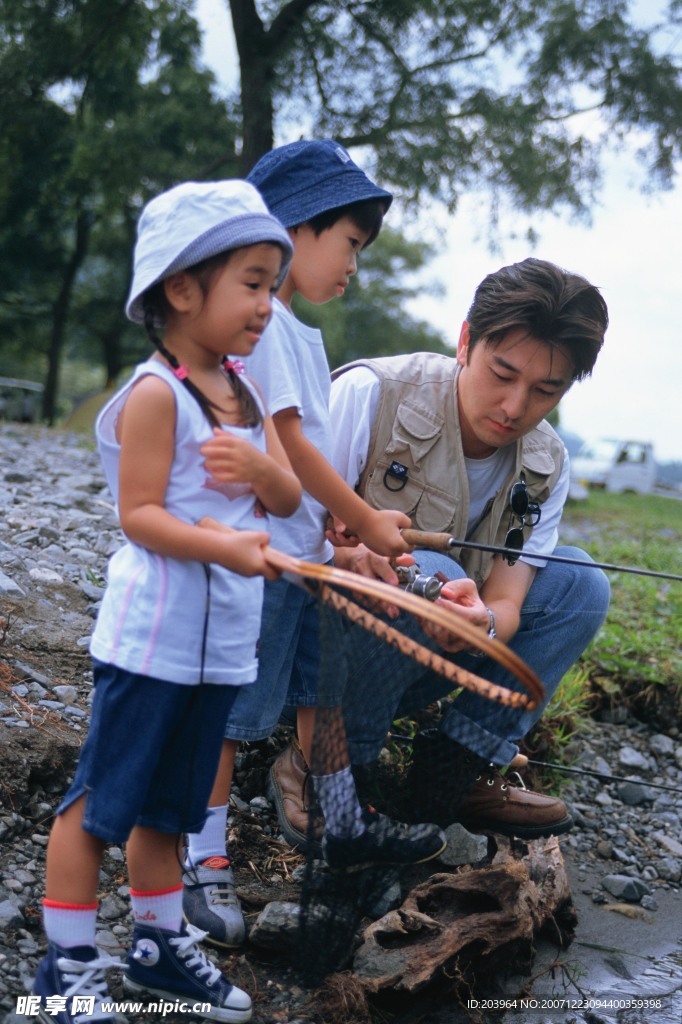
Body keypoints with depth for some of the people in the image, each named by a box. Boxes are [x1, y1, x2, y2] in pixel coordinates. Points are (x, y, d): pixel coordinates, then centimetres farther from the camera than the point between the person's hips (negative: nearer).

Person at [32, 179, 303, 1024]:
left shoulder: (243, 390, 10)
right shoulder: (156, 393, -14)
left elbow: (289, 497, 6)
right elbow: (138, 514, -18)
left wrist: (260, 466, -15)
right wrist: (223, 546, -30)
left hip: (220, 638, 8)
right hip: (150, 636, -8)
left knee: (170, 802, 19)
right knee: (102, 797, 2)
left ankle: (157, 944, 33)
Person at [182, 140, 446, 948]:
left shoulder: (296, 330, 16)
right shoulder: (258, 319, -16)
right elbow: (288, 442, -19)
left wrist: (353, 524, 6)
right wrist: (365, 520, -10)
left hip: (309, 550, 10)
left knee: (326, 684, 19)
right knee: (233, 709, 0)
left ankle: (344, 823, 34)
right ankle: (205, 859, 11)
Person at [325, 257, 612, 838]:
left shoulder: (547, 468, -3)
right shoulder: (370, 393, -19)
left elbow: (505, 605, -11)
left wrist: (482, 622, -37)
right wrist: (350, 553, -45)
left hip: (424, 654, 6)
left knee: (578, 581, -7)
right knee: (427, 573, -33)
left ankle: (460, 767, -7)